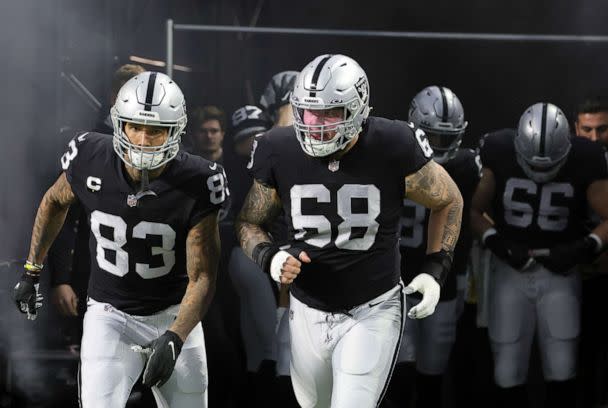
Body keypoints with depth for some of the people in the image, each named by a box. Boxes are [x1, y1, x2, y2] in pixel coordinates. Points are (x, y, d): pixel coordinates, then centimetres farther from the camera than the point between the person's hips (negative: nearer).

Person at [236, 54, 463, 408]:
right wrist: (270, 257, -16)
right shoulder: (281, 153, -11)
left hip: (373, 312, -4)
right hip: (308, 311, 4)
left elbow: (449, 202, 1)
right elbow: (249, 223, 5)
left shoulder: (393, 150, -18)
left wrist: (436, 269, -7)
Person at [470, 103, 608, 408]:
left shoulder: (584, 164, -11)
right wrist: (497, 243, -16)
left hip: (559, 272, -1)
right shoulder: (500, 157, -10)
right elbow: (474, 211, 0)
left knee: (561, 370, -5)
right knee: (508, 371, 1)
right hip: (511, 271, 1)